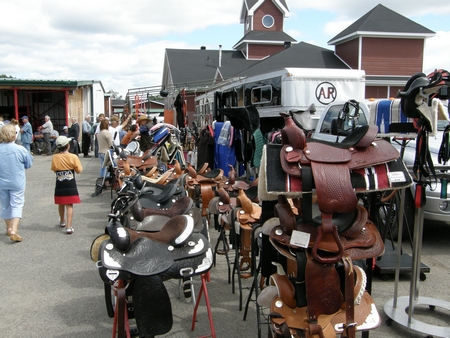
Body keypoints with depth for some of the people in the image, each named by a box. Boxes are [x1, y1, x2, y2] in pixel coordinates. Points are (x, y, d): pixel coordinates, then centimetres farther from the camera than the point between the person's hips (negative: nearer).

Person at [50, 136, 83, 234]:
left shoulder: (55, 158, -6)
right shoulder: (73, 157, -12)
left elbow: (54, 170, 5)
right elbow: (78, 170, -6)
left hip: (59, 185, 3)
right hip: (70, 185, -3)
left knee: (61, 204, 20)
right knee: (69, 205, 0)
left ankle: (62, 221, 42)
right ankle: (68, 227, -7)